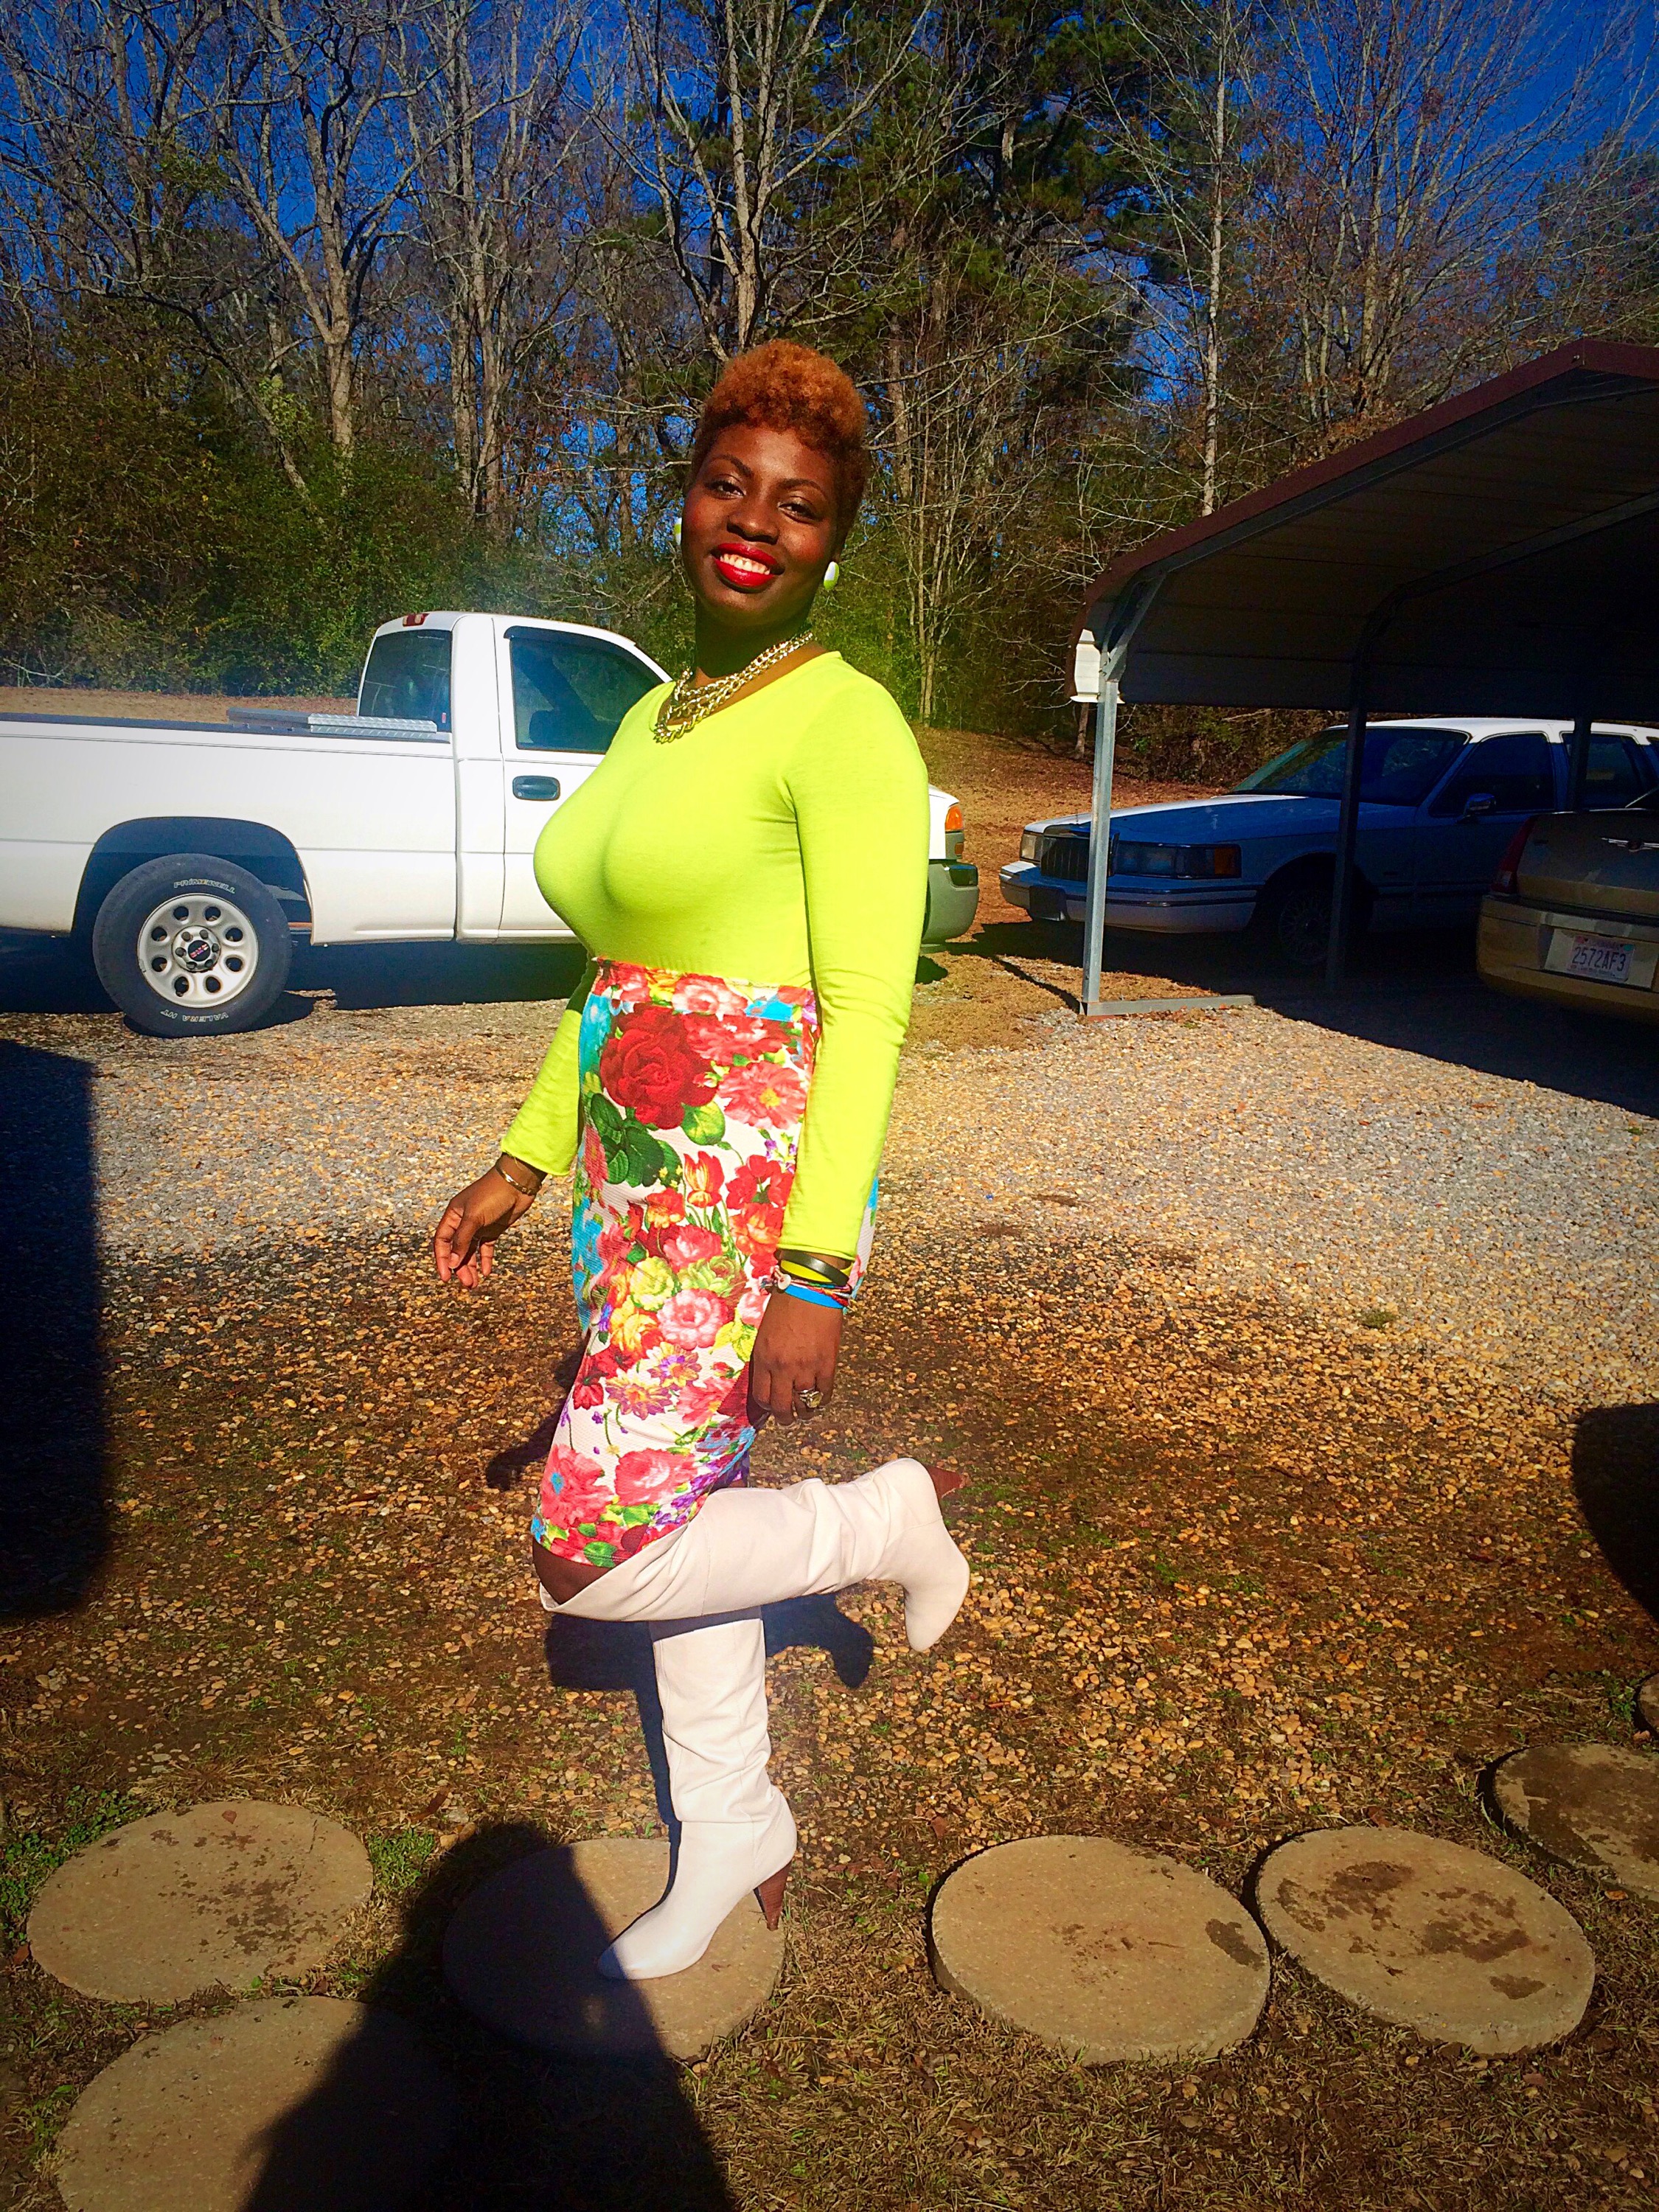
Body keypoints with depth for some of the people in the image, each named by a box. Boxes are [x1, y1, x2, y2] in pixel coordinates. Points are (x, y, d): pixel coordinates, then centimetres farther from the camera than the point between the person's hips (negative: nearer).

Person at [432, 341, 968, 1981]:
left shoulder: (843, 720, -12)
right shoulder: (654, 722, 13)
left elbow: (864, 1007, -17)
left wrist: (816, 1271, -21)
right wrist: (524, 1164, 16)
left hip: (754, 1185, -8)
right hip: (633, 1175, 8)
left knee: (592, 1549, -9)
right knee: (672, 1507, 16)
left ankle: (893, 1518, 16)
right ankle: (733, 1838, 37)